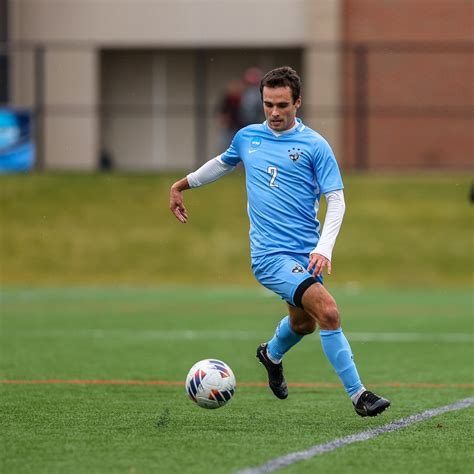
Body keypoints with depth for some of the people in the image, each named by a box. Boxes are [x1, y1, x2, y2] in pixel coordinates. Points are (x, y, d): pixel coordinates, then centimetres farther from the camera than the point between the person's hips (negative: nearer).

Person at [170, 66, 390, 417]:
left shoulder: (314, 145, -2)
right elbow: (223, 163, 29)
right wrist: (182, 185, 34)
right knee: (328, 311, -22)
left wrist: (324, 248, -17)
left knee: (303, 324, 21)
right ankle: (358, 394, -19)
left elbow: (336, 200, -4)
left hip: (307, 254, 2)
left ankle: (272, 354, 57)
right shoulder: (247, 137, 6)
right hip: (270, 254, -2)